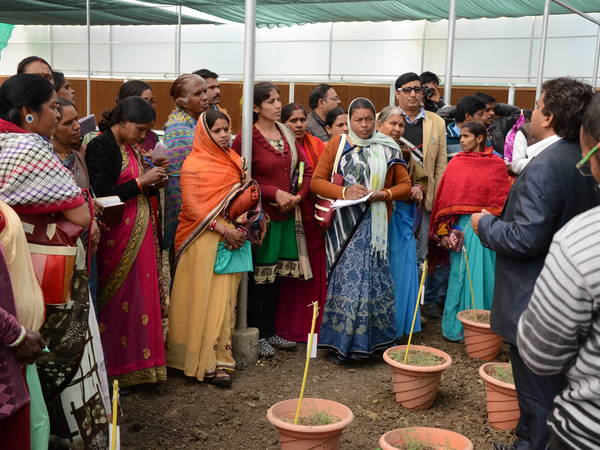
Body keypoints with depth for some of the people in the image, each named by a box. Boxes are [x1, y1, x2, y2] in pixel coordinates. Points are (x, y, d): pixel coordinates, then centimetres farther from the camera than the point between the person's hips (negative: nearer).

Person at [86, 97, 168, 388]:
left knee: (141, 295, 12)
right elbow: (101, 195, -20)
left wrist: (152, 182, 2)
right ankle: (117, 367, 12)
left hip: (139, 232, 9)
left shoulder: (130, 148, 14)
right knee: (120, 299, -1)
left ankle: (138, 362, 24)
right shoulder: (102, 146, -13)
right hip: (118, 235, -9)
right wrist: (141, 181, -16)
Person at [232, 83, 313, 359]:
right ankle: (255, 335, 13)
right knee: (257, 276, 1)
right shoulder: (247, 137, -10)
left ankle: (270, 331, 25)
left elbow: (305, 169, 13)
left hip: (286, 214, 7)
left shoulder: (286, 134, 10)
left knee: (276, 275, 13)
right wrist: (274, 193, -17)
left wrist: (298, 196, -4)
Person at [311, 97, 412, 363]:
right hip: (344, 224, -1)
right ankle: (339, 343, 7)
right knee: (345, 278, -1)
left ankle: (370, 339, 10)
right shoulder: (336, 145, 6)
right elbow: (317, 181, 2)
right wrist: (343, 192, -15)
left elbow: (405, 184, 9)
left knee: (372, 277, -2)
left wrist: (385, 194, -11)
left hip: (375, 224, 1)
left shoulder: (388, 149, 9)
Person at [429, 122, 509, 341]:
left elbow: (503, 199, 4)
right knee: (461, 275, 2)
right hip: (462, 226, 0)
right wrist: (445, 232, -3)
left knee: (484, 275, 6)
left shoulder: (497, 165, 4)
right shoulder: (456, 164, 5)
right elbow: (445, 197, 2)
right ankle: (457, 327, 11)